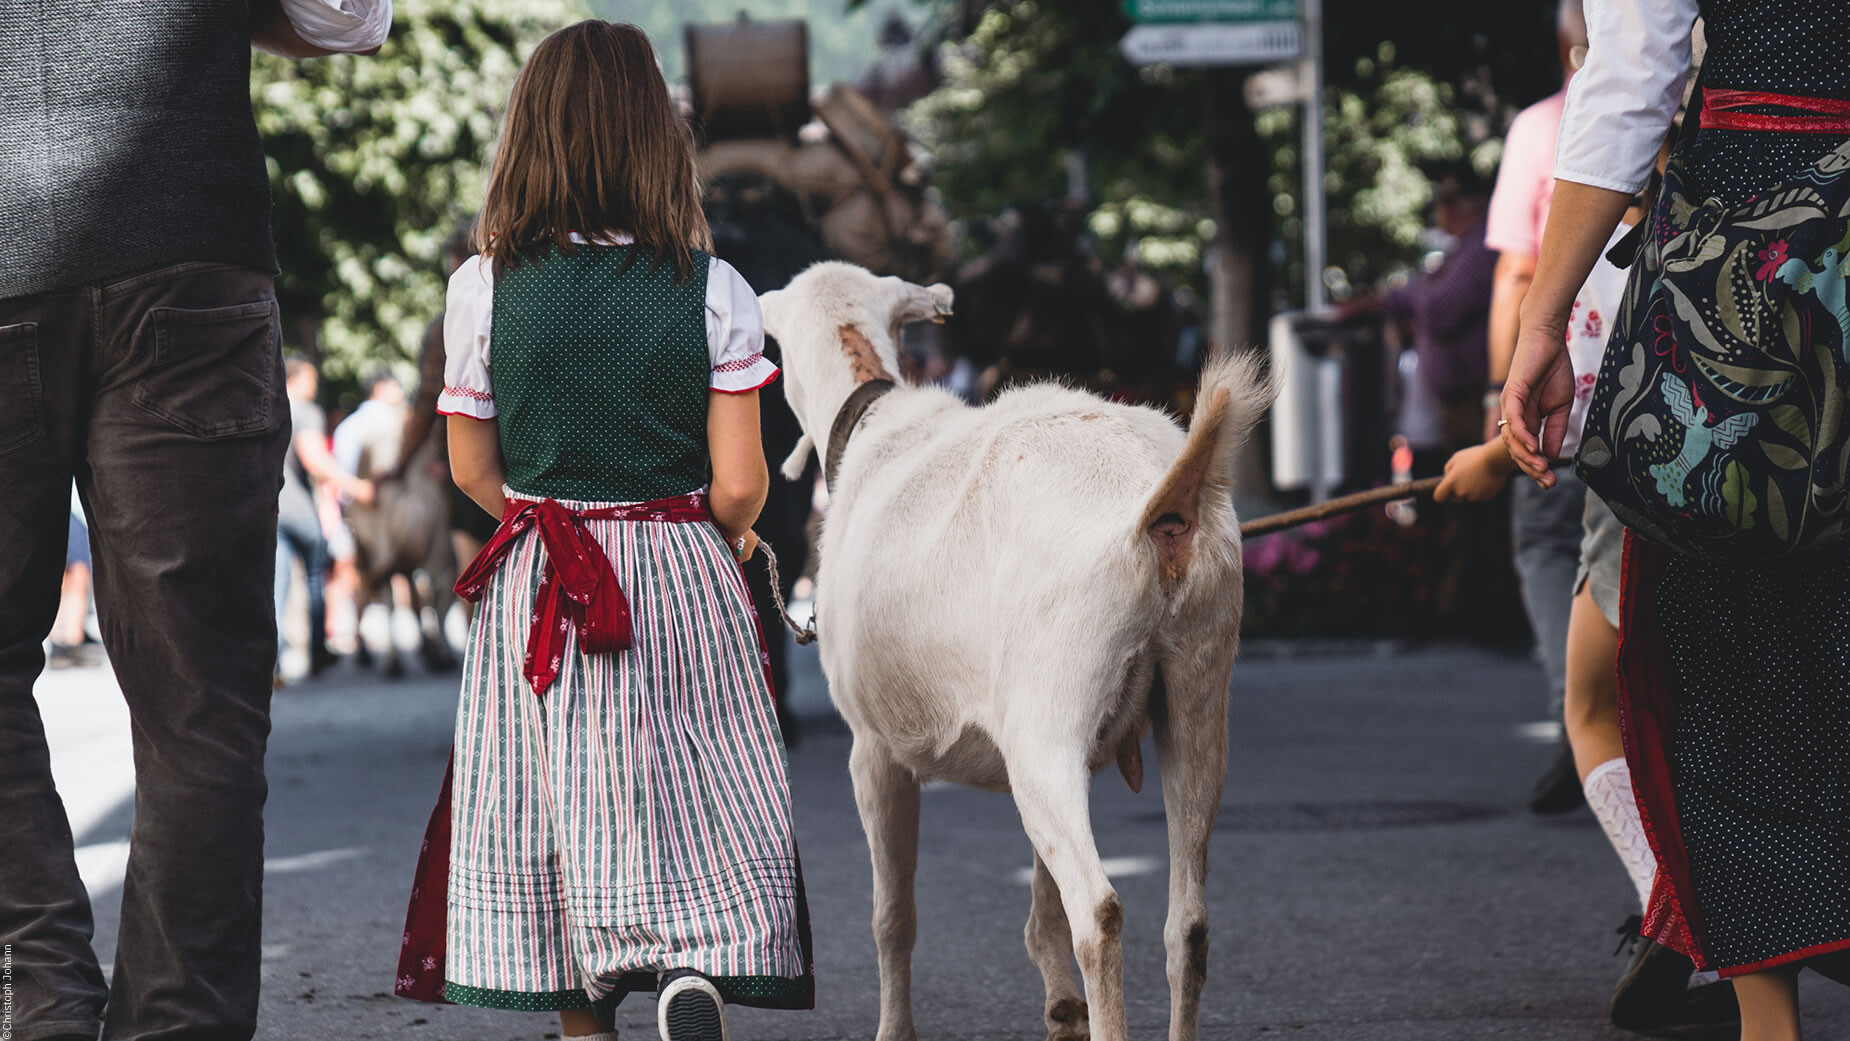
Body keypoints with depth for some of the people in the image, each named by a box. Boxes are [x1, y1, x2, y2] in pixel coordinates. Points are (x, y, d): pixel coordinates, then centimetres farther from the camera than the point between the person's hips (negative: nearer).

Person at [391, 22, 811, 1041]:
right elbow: (737, 487, -7)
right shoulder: (712, 291, -7)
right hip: (682, 579, -1)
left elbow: (472, 470, 4)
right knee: (689, 806, 5)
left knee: (559, 805, 11)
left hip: (535, 588, 1)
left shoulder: (482, 288, -4)